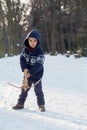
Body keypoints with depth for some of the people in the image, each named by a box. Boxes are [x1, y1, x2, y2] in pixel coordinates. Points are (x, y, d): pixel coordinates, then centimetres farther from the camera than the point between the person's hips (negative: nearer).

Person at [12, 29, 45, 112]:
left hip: (37, 74, -4)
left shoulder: (39, 52, -17)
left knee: (38, 90, 0)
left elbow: (39, 65, -20)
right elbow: (22, 59, -2)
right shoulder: (25, 49, -2)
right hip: (27, 74, 4)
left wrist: (30, 72, -27)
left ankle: (41, 105, 12)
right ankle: (20, 103, 22)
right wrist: (25, 69, -18)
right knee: (24, 89, 12)